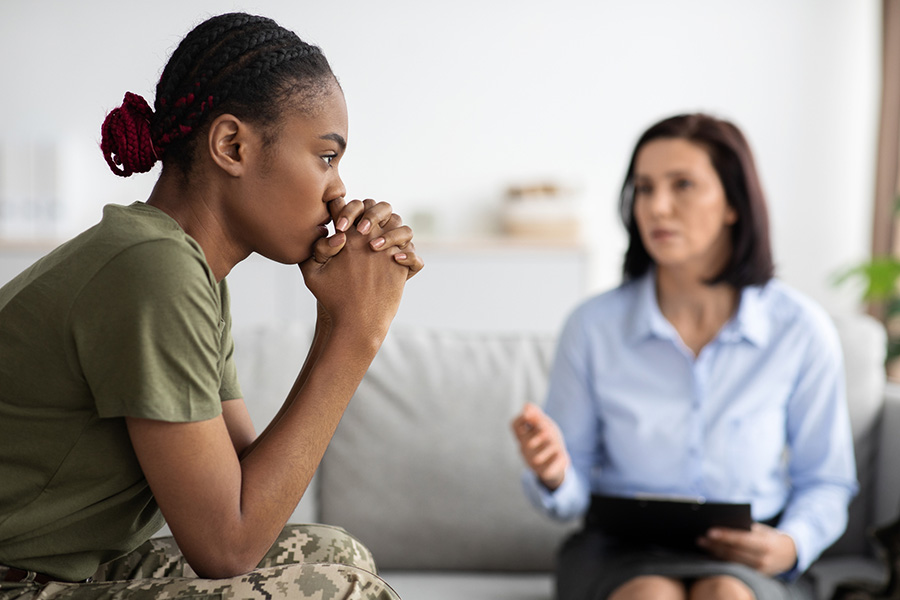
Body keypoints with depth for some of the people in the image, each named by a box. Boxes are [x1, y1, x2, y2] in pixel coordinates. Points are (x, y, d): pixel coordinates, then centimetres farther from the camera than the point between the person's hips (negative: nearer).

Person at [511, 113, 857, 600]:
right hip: (622, 552, 0)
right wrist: (554, 473, -21)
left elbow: (826, 480, 8)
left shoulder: (800, 330, -4)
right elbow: (573, 494, 3)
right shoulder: (594, 326, -4)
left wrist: (791, 546, -12)